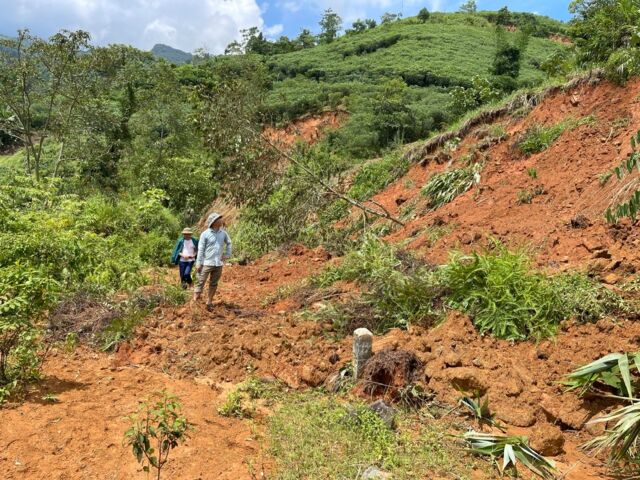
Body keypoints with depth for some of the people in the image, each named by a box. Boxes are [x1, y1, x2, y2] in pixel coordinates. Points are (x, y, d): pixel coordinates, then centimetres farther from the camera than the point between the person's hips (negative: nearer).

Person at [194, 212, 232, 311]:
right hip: (206, 263, -5)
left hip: (218, 264, 5)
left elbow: (229, 243, 22)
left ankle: (209, 302, 22)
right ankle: (195, 301, 2)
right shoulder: (205, 234, -9)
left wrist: (227, 255, 12)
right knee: (200, 282, -4)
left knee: (214, 284, 12)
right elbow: (200, 249, -8)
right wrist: (198, 263, -10)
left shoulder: (223, 233, 4)